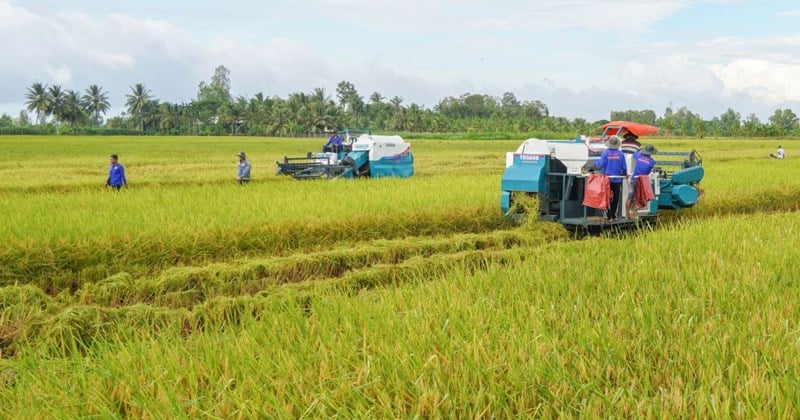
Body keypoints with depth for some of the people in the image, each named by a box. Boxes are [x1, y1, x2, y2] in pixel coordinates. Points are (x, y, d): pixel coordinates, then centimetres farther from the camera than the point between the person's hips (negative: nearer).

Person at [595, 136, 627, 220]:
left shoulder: (605, 153, -9)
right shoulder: (620, 154, -4)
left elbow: (600, 165, -10)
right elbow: (624, 167, 0)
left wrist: (596, 162, 12)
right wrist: (625, 174, 21)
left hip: (607, 179, -1)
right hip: (617, 179, 1)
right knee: (616, 198, 10)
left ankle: (608, 215, 3)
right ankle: (613, 215, 13)